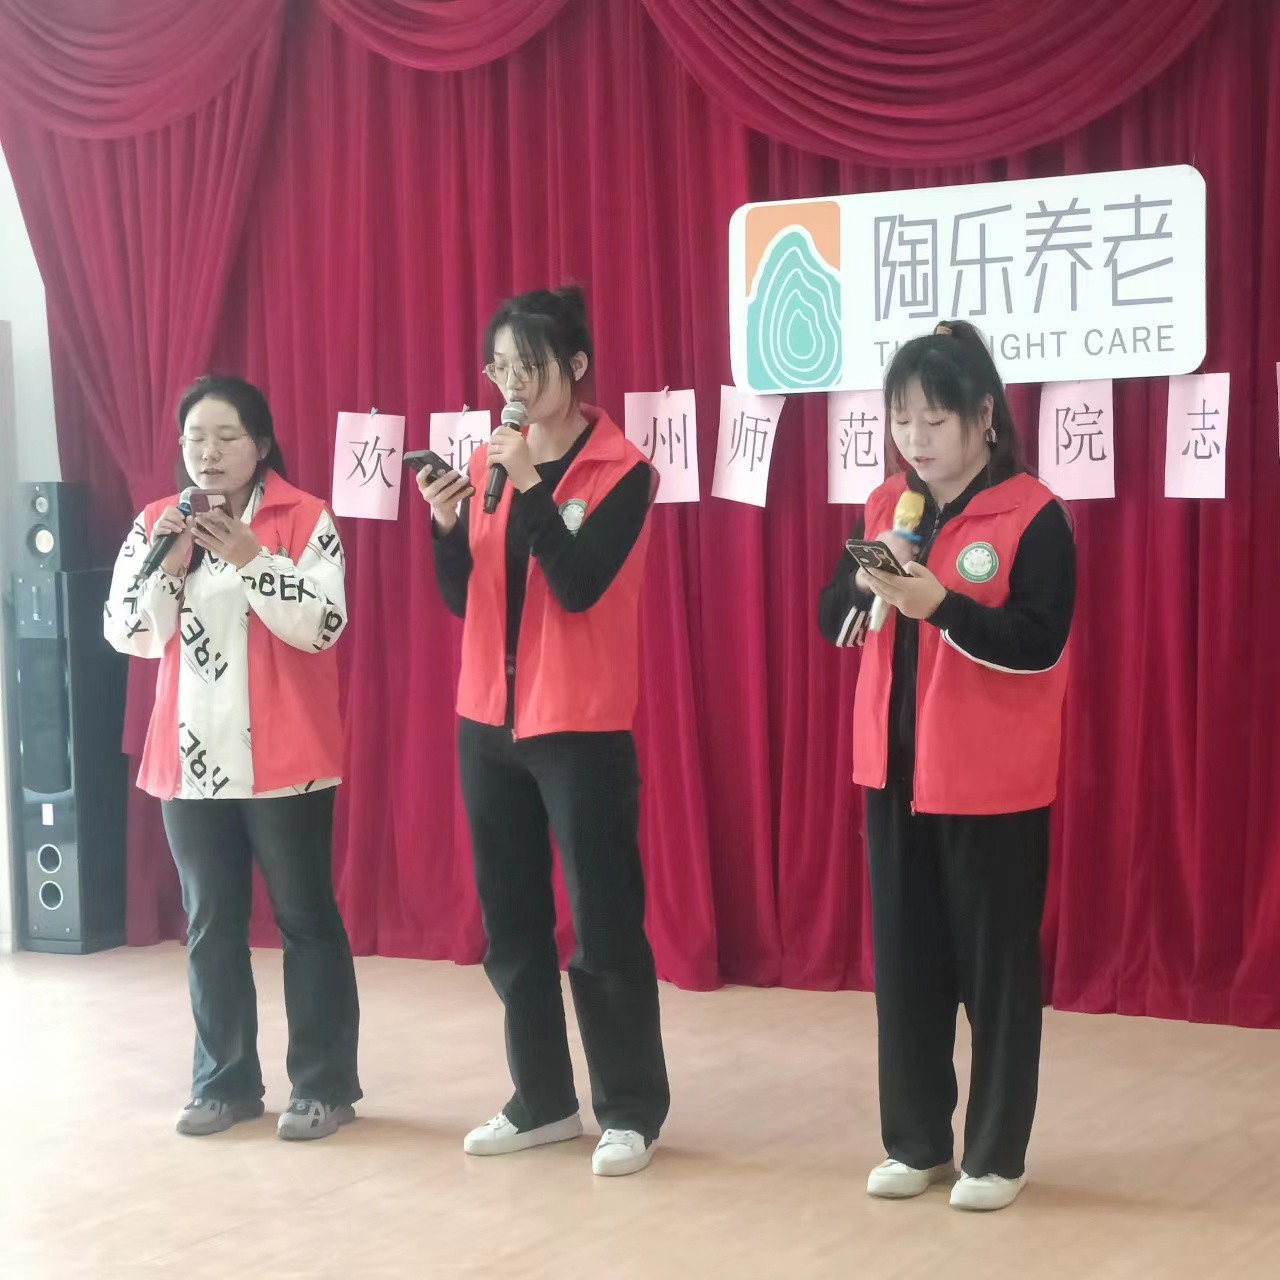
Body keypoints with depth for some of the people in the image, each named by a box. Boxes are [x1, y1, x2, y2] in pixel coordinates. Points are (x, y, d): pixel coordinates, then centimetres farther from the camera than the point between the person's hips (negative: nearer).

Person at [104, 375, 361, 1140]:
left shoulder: (303, 518, -5)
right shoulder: (155, 524, 7)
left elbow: (322, 625, -14)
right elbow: (127, 634, 2)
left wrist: (249, 558, -22)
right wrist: (169, 567, -13)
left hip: (284, 759, -4)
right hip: (189, 760, 4)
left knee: (305, 917, 3)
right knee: (211, 924, 10)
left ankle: (324, 1084, 9)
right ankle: (226, 1082, 18)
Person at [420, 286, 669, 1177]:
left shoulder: (621, 469, -8)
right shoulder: (487, 461, 8)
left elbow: (579, 586, -18)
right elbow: (461, 599, 6)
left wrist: (529, 488, -24)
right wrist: (447, 524, -11)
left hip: (583, 728, -6)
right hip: (488, 722, 6)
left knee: (604, 926, -2)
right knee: (511, 922, 11)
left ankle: (632, 1112, 8)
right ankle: (543, 1101, 22)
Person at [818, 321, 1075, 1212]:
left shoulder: (1033, 515, -10)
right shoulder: (886, 506, 7)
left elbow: (1042, 642, -17)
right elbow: (834, 621, 7)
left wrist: (940, 603, -27)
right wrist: (865, 580, -14)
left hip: (992, 781, -5)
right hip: (895, 771, 5)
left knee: (996, 964, 4)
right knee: (904, 960, 10)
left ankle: (998, 1153, 14)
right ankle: (915, 1142, 22)